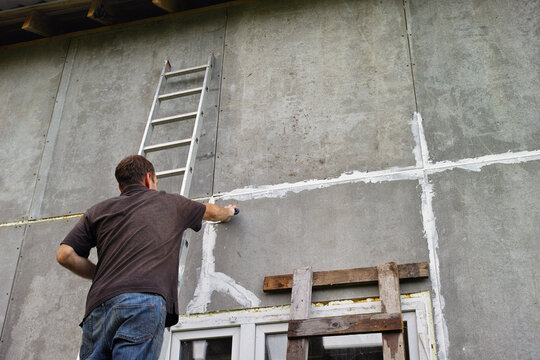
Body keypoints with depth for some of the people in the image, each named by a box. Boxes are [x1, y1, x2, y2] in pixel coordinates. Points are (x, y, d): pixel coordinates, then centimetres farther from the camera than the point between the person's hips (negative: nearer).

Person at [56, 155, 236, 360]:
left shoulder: (98, 211, 24)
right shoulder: (171, 203, 24)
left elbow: (64, 254, 14)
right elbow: (210, 212, 44)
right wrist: (228, 212, 67)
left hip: (99, 306, 3)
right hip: (146, 300, -2)